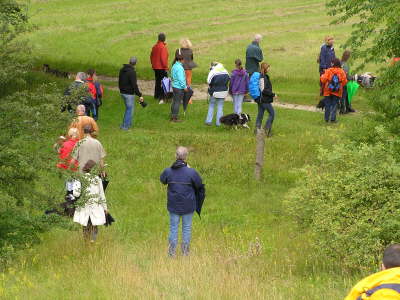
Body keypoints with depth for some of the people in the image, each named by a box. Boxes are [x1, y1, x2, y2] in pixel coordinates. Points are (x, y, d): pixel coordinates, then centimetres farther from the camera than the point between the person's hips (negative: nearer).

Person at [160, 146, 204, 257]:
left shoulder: (168, 171, -13)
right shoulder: (191, 172, -19)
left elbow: (162, 180, 9)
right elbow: (199, 184, -4)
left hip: (174, 205, 2)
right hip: (188, 206, -2)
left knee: (173, 227, 13)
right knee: (187, 227, 13)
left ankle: (172, 252, 15)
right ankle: (185, 251, 18)